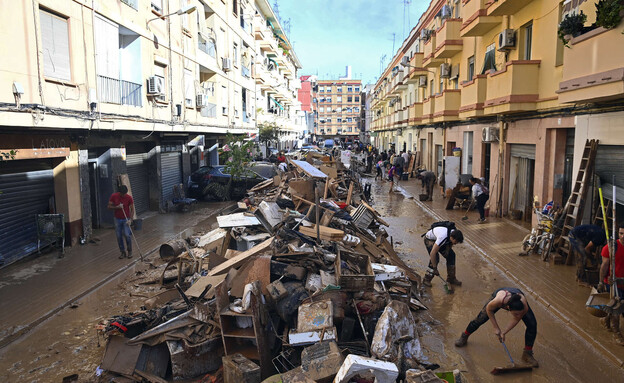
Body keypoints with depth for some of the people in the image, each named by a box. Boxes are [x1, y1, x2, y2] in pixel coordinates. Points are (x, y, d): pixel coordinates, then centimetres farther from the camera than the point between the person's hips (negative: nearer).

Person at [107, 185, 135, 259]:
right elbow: (109, 206, -2)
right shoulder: (114, 196, -8)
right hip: (117, 219, 2)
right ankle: (123, 252, 17)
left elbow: (132, 209, -8)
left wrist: (130, 219, -20)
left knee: (127, 235, -10)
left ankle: (130, 251, 8)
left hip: (126, 219, -2)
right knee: (119, 236, 4)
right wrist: (117, 207, -21)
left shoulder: (129, 198, -12)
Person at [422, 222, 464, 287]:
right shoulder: (443, 237, -42)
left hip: (438, 239, 7)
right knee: (435, 258, -22)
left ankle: (451, 278, 9)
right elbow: (432, 253, -39)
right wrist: (435, 268, -34)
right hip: (429, 239, -7)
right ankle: (426, 280, -8)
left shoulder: (454, 234, -21)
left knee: (451, 255, -4)